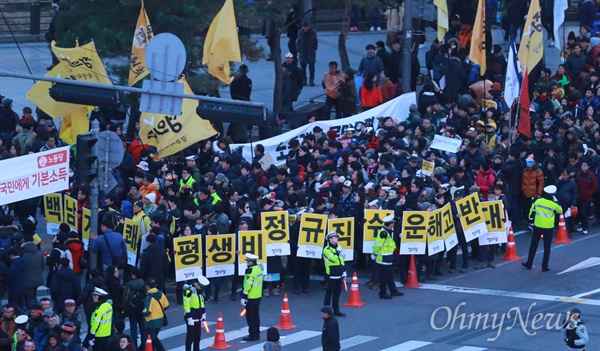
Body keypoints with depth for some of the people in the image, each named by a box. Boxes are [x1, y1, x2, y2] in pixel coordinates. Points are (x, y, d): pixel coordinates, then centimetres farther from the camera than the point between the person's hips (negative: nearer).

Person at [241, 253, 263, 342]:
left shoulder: (250, 271, -21)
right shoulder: (259, 269, 7)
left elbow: (248, 286, -22)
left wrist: (244, 297, -16)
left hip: (251, 298, -9)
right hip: (258, 297, 9)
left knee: (250, 317, -1)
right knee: (256, 316, 16)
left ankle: (252, 335, 2)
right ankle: (257, 334, 22)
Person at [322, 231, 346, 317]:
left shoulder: (338, 248, 14)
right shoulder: (327, 249, -12)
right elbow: (334, 258, -26)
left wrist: (344, 272, 18)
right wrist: (338, 251, -17)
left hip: (338, 275, 7)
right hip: (331, 275, -7)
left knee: (337, 293, 13)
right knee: (329, 293, -5)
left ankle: (336, 310, 21)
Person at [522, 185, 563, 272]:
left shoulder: (538, 201, -6)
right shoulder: (553, 204, -13)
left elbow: (531, 212, 1)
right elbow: (560, 210, 6)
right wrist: (555, 201, 7)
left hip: (537, 227, 2)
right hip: (548, 228, -2)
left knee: (533, 245, 15)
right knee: (547, 248, 8)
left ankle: (529, 264, 20)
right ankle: (544, 266, 8)